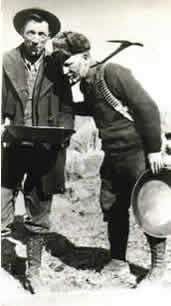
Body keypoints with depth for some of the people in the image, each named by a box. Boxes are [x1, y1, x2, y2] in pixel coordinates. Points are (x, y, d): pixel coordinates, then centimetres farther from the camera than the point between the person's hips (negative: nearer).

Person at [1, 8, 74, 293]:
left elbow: (66, 108, 8)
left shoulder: (56, 67, 6)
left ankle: (33, 272, 31)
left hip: (45, 152, 2)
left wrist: (63, 132, -9)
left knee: (39, 220, 13)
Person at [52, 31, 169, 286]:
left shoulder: (113, 73, -18)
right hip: (113, 155, 8)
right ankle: (118, 263, 26)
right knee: (112, 208, 12)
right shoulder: (86, 84, 7)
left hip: (137, 152, -8)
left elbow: (148, 108, -19)